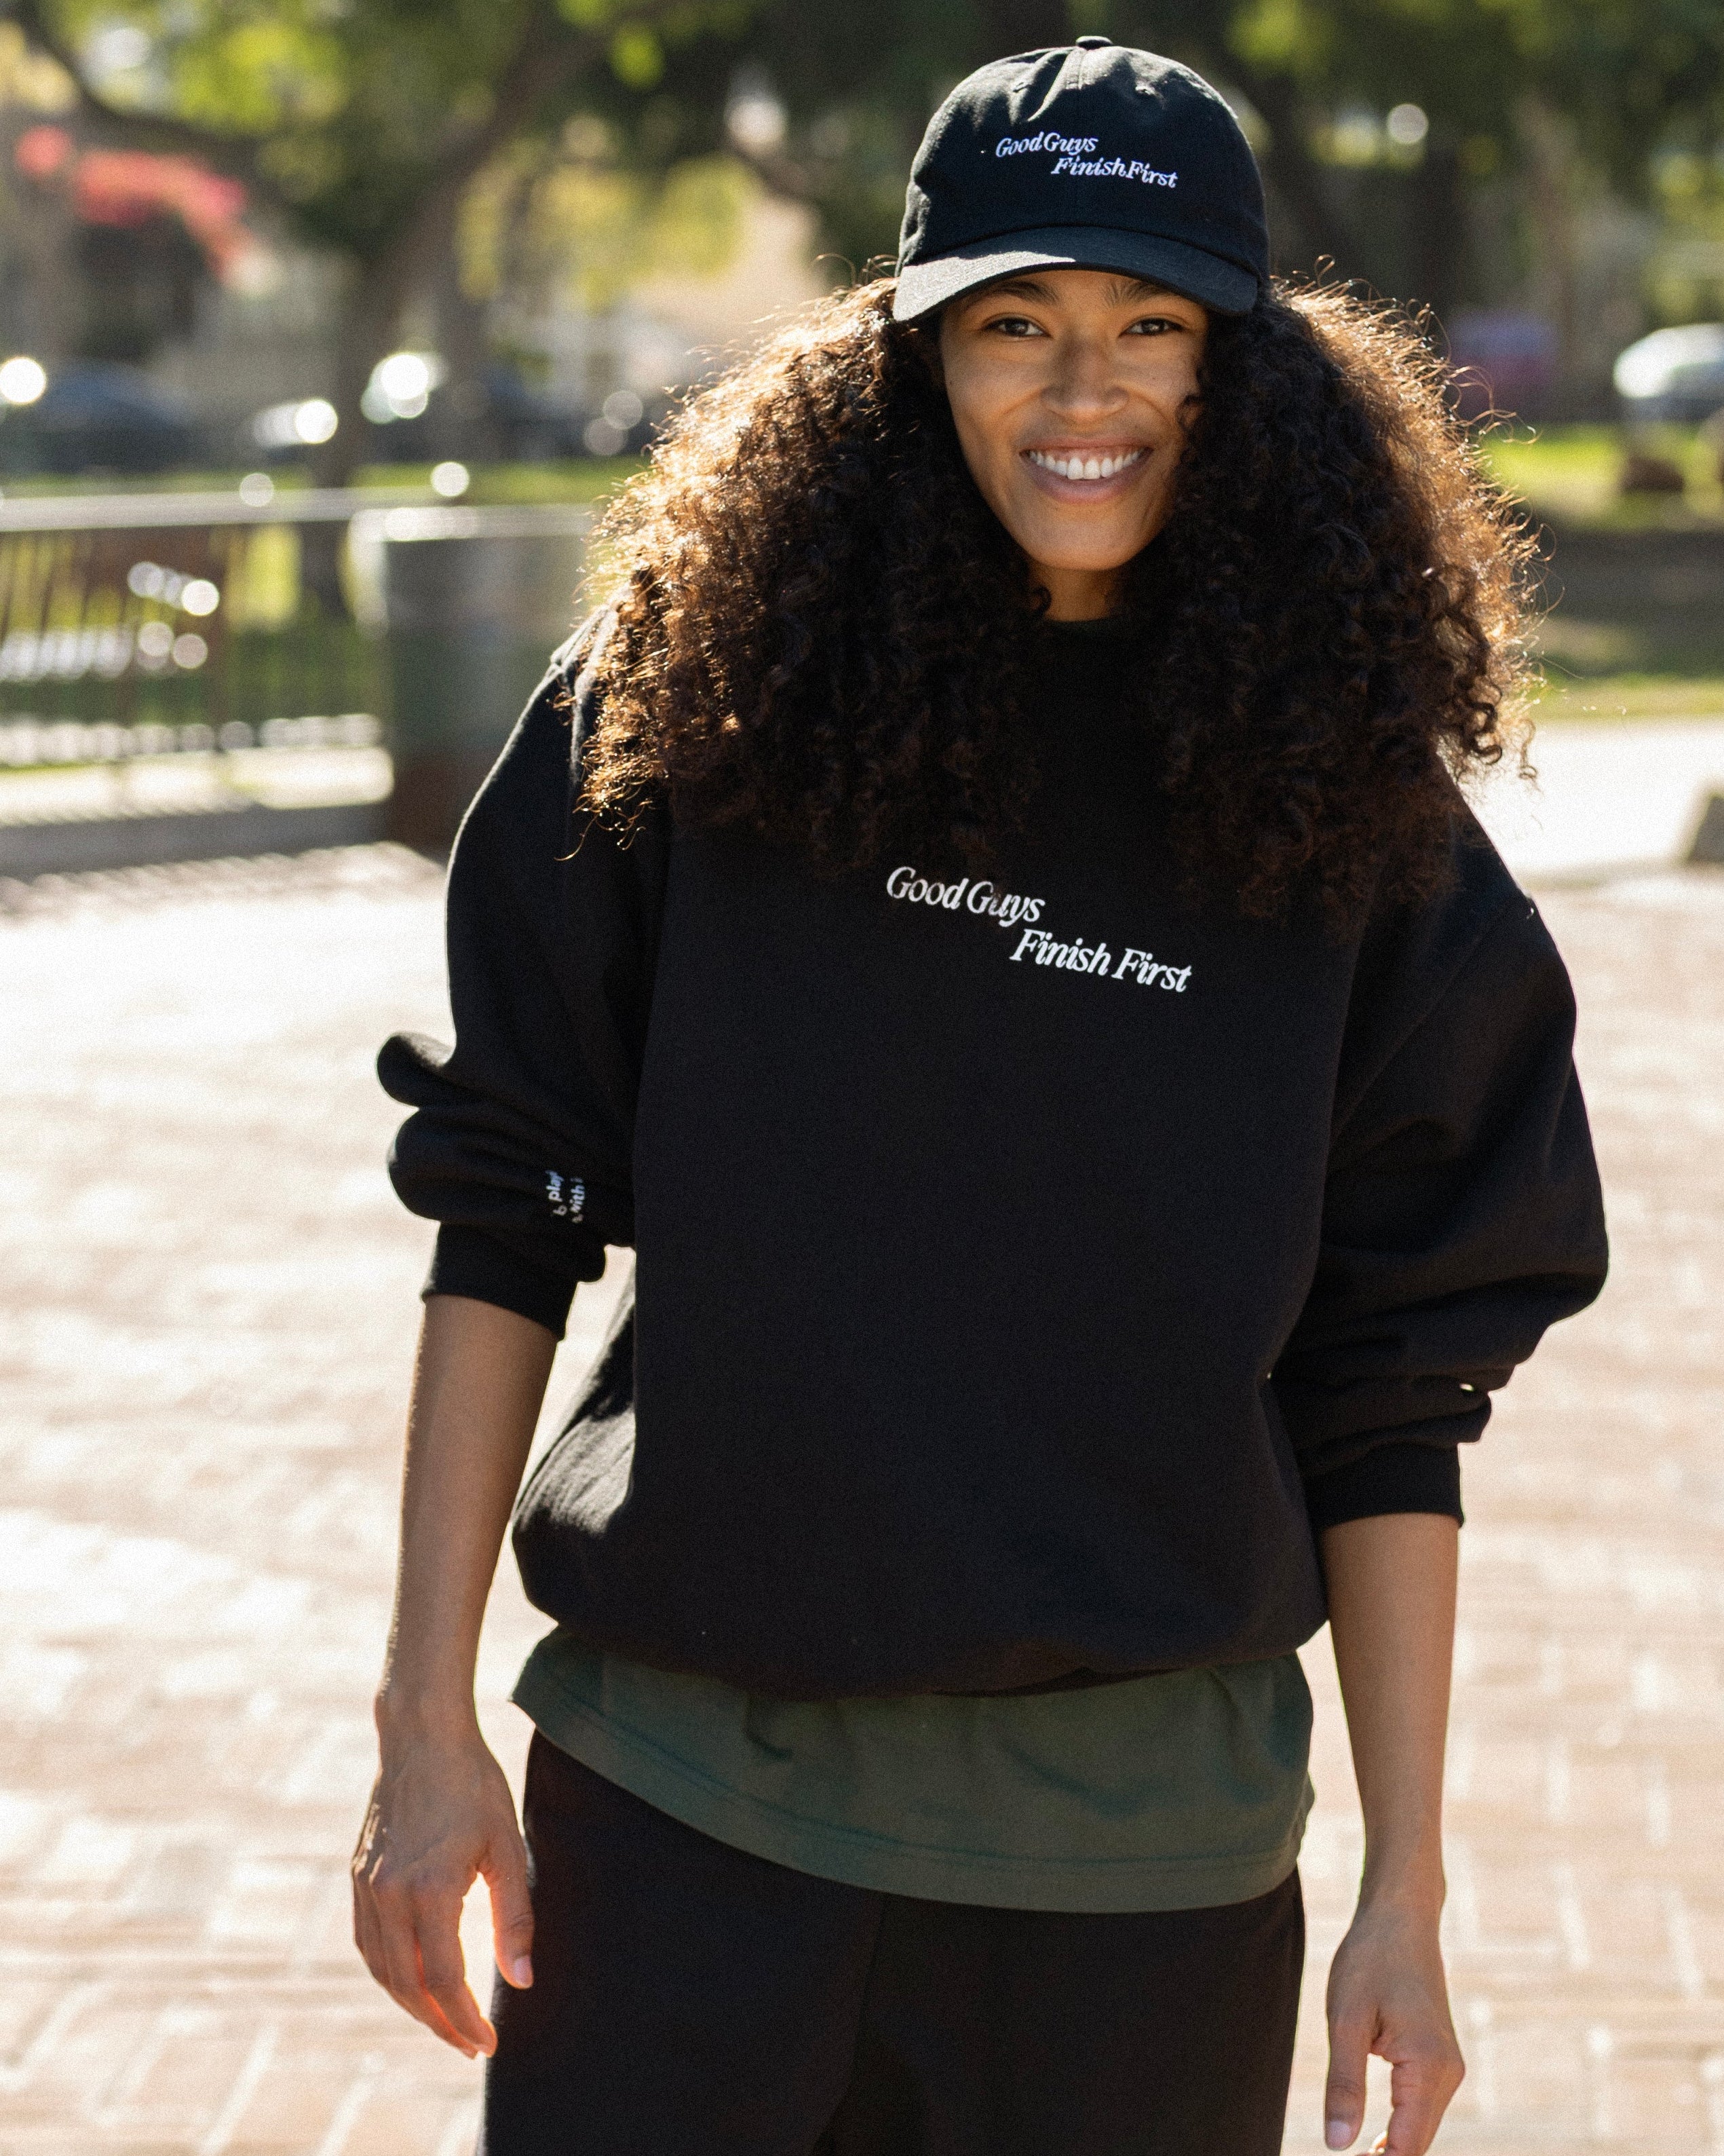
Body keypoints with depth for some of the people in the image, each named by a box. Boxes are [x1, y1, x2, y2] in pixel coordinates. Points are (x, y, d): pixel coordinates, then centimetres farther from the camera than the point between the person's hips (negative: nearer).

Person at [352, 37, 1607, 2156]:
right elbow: (502, 1218, 1)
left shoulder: (1356, 824, 1)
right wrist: (428, 1723, -3)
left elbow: (1392, 1402, 3)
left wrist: (1405, 1891, 1)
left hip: (1138, 1858, 1)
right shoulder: (683, 709, -1)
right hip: (688, 1800, 0)